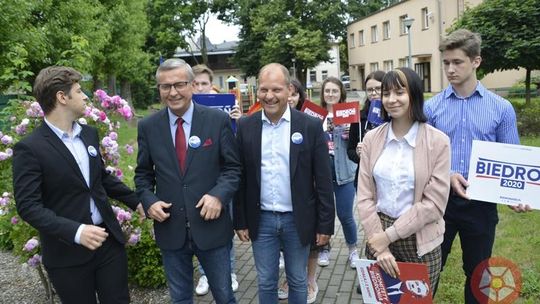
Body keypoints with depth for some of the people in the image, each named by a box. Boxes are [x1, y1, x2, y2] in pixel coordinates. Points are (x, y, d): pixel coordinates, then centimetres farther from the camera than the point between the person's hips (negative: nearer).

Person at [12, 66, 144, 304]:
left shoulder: (89, 133, 7)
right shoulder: (29, 148, -13)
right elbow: (27, 205, -17)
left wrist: (136, 202, 15)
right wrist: (75, 231, -27)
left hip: (108, 239, 6)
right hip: (67, 252, -5)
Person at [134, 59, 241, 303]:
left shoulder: (218, 120, -6)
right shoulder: (148, 126, 1)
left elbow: (233, 167, -2)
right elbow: (143, 173, 8)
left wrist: (219, 195, -19)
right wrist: (149, 201, -10)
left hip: (210, 224, -2)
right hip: (170, 228, 2)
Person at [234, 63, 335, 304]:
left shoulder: (311, 126, -8)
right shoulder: (245, 126, -2)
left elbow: (323, 181, -6)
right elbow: (240, 178, 2)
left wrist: (325, 225, -5)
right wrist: (240, 221, 2)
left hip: (298, 220, -1)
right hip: (261, 220, 1)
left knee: (297, 282, 15)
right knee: (266, 283, 15)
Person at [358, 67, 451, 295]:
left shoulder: (438, 141, -9)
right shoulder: (372, 138, -1)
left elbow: (434, 203, -12)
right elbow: (364, 196, -2)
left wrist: (389, 235, -14)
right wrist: (379, 244, -10)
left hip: (419, 241, -2)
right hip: (378, 235, 2)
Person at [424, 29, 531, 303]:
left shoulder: (502, 108, -1)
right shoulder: (431, 107, -1)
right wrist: (446, 175, -18)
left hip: (481, 202, 0)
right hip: (440, 198, 0)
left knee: (477, 273, 17)